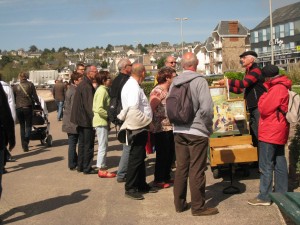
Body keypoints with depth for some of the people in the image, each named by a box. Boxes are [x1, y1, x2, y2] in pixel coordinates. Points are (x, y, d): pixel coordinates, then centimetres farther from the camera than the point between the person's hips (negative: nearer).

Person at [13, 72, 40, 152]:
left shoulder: (15, 87, 4)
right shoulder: (30, 85, -1)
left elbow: (13, 98, 9)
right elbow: (35, 96, -1)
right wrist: (38, 103, 14)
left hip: (18, 108, 2)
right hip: (28, 107, -2)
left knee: (22, 126, 14)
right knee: (28, 125, 7)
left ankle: (24, 145, 14)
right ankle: (26, 142, -15)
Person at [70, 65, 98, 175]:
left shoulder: (82, 84, 13)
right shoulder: (87, 86, -19)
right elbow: (89, 105, -23)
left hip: (81, 119, 10)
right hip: (87, 120, -10)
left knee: (82, 143, 16)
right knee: (88, 145, -1)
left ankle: (80, 166, 24)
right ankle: (87, 168, 5)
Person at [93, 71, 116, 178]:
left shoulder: (103, 89, 14)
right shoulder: (102, 91, -16)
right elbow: (99, 109, -24)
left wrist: (109, 117, 11)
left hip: (102, 122, 10)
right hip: (101, 122, -10)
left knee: (103, 146, 14)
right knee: (103, 146, -4)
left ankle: (102, 167, 21)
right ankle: (102, 170, 2)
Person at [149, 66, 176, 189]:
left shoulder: (169, 90, 14)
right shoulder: (157, 91, -15)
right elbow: (151, 108, -20)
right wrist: (151, 124, -19)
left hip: (170, 127, 9)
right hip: (161, 129, -9)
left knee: (170, 153, 15)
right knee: (162, 155, -1)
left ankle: (166, 177, 28)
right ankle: (158, 180, 10)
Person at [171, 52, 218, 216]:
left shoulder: (174, 83, 6)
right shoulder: (199, 81, -12)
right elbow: (206, 108, -18)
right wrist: (209, 127, -3)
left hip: (178, 131, 6)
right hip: (197, 132, -6)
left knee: (181, 168, 13)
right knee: (196, 170, 1)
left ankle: (179, 203, 22)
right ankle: (198, 207, 9)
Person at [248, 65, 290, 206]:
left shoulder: (277, 89, -18)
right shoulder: (283, 87, 14)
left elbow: (263, 109, -18)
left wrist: (263, 97, -3)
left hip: (270, 133, -10)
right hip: (279, 132, 10)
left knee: (266, 165, -5)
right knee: (279, 163, 14)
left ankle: (264, 197, -1)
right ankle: (281, 193, 22)